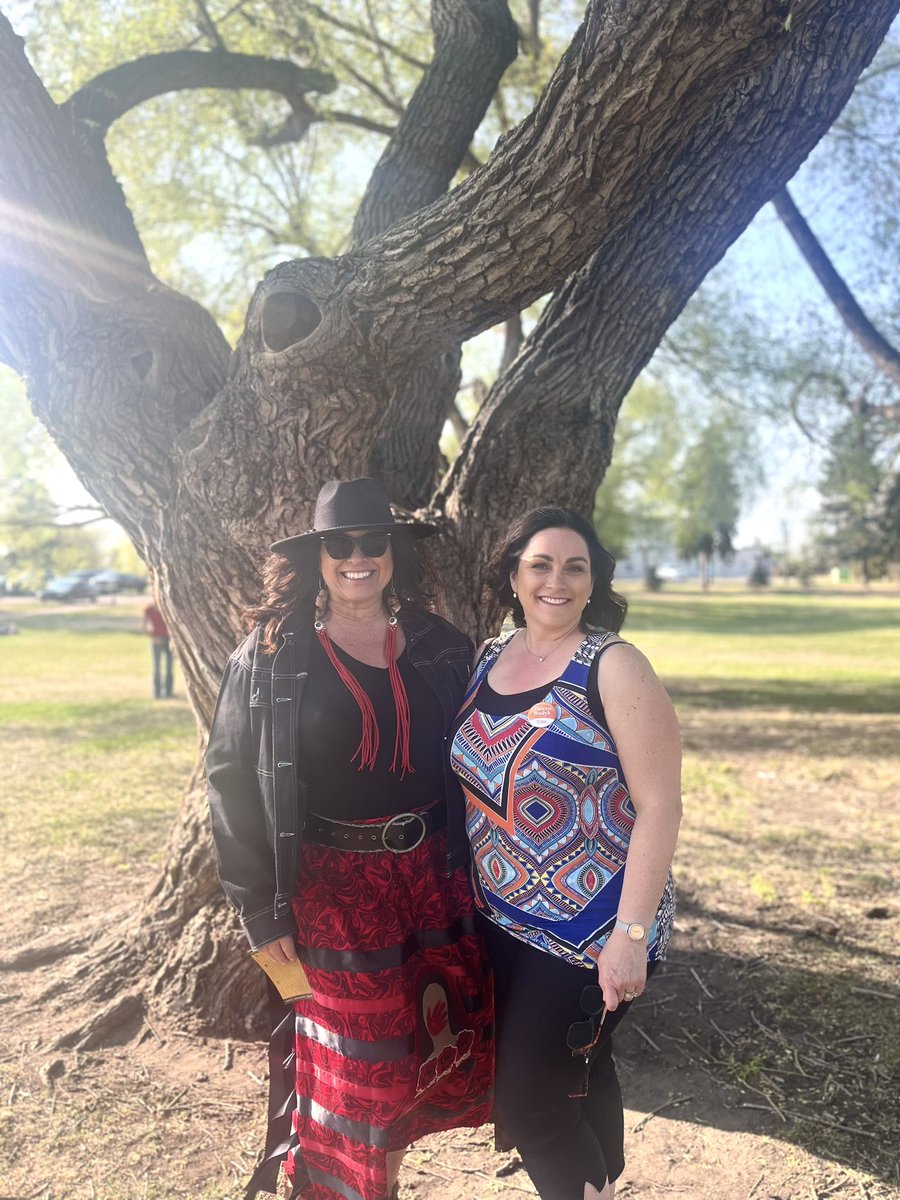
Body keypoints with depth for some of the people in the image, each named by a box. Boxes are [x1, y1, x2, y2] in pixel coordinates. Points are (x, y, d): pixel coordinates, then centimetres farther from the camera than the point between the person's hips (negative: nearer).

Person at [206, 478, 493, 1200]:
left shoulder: (437, 648, 2)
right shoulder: (272, 654, -7)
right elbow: (233, 780, -7)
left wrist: (469, 874, 3)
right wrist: (262, 909, -10)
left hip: (429, 876, 4)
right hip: (331, 888, -3)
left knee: (427, 1047, 14)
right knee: (351, 1068, 8)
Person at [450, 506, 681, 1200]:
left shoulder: (613, 666, -15)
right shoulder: (492, 658, 3)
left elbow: (659, 805, -18)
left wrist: (631, 936, -21)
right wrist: (476, 894, 12)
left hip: (590, 933, -6)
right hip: (504, 922, 6)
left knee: (528, 1102, 2)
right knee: (579, 1077, 22)